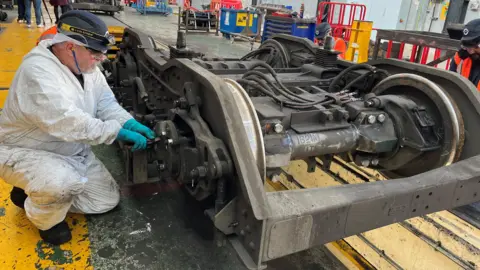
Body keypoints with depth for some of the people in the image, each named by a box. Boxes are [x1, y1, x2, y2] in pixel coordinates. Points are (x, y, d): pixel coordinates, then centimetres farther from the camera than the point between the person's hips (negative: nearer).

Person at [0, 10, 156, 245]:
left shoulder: (87, 67, -3)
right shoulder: (37, 70, -29)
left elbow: (106, 104, -1)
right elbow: (66, 121, -38)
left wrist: (130, 123, -21)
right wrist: (118, 131, -35)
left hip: (74, 152, 8)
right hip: (24, 153, -8)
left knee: (107, 200, 7)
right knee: (65, 183, -38)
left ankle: (41, 192, 23)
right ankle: (45, 219, -1)